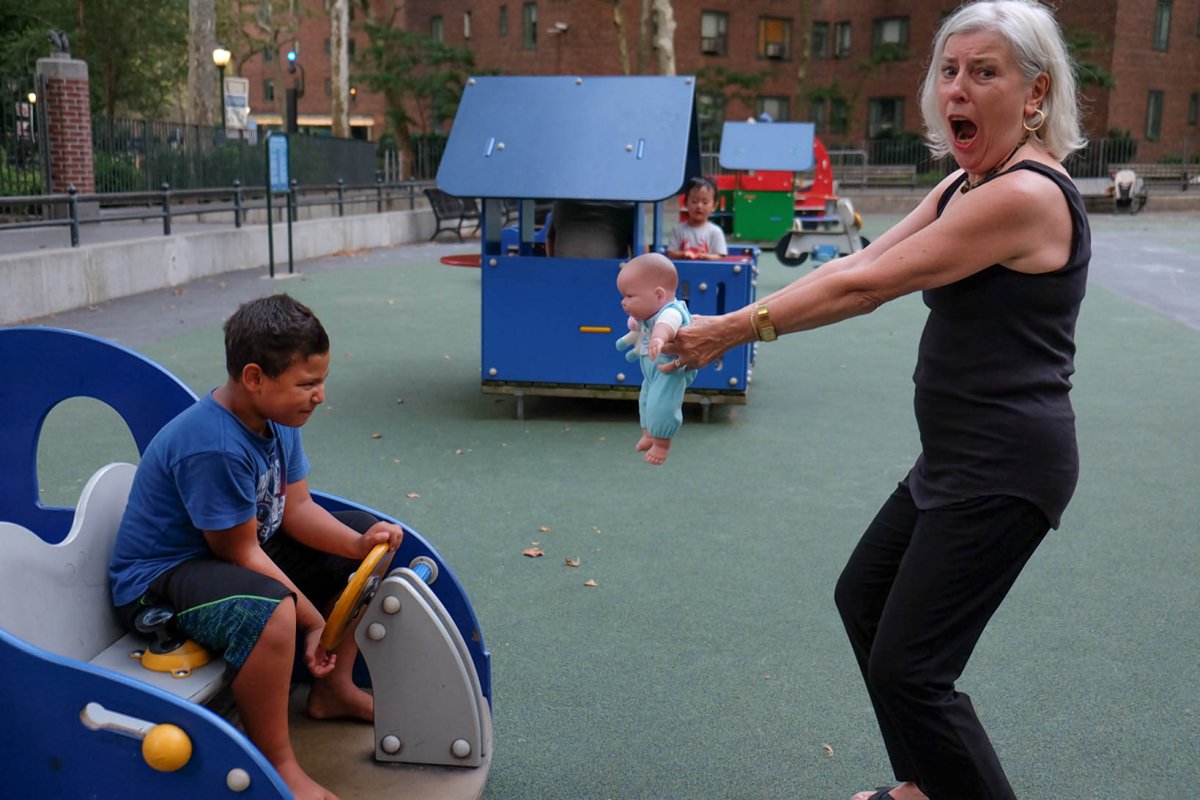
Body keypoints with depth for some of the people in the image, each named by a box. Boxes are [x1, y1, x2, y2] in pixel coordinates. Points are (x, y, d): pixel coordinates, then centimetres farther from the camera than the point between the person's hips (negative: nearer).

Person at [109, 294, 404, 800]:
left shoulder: (277, 418, -3)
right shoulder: (213, 448, -31)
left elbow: (297, 508, 0)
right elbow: (241, 553, -26)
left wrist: (359, 544, -18)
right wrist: (316, 622, -21)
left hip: (241, 552, 10)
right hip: (158, 580, -10)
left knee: (367, 535, 8)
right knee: (270, 610, -41)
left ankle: (333, 689, 19)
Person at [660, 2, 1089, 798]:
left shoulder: (1024, 195, -21)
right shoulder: (965, 186, 10)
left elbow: (865, 287, -20)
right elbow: (857, 265, 7)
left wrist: (737, 327, -13)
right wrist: (735, 323, 0)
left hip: (1003, 469, -10)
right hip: (959, 458, 11)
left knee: (907, 669, -7)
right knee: (864, 598, 22)